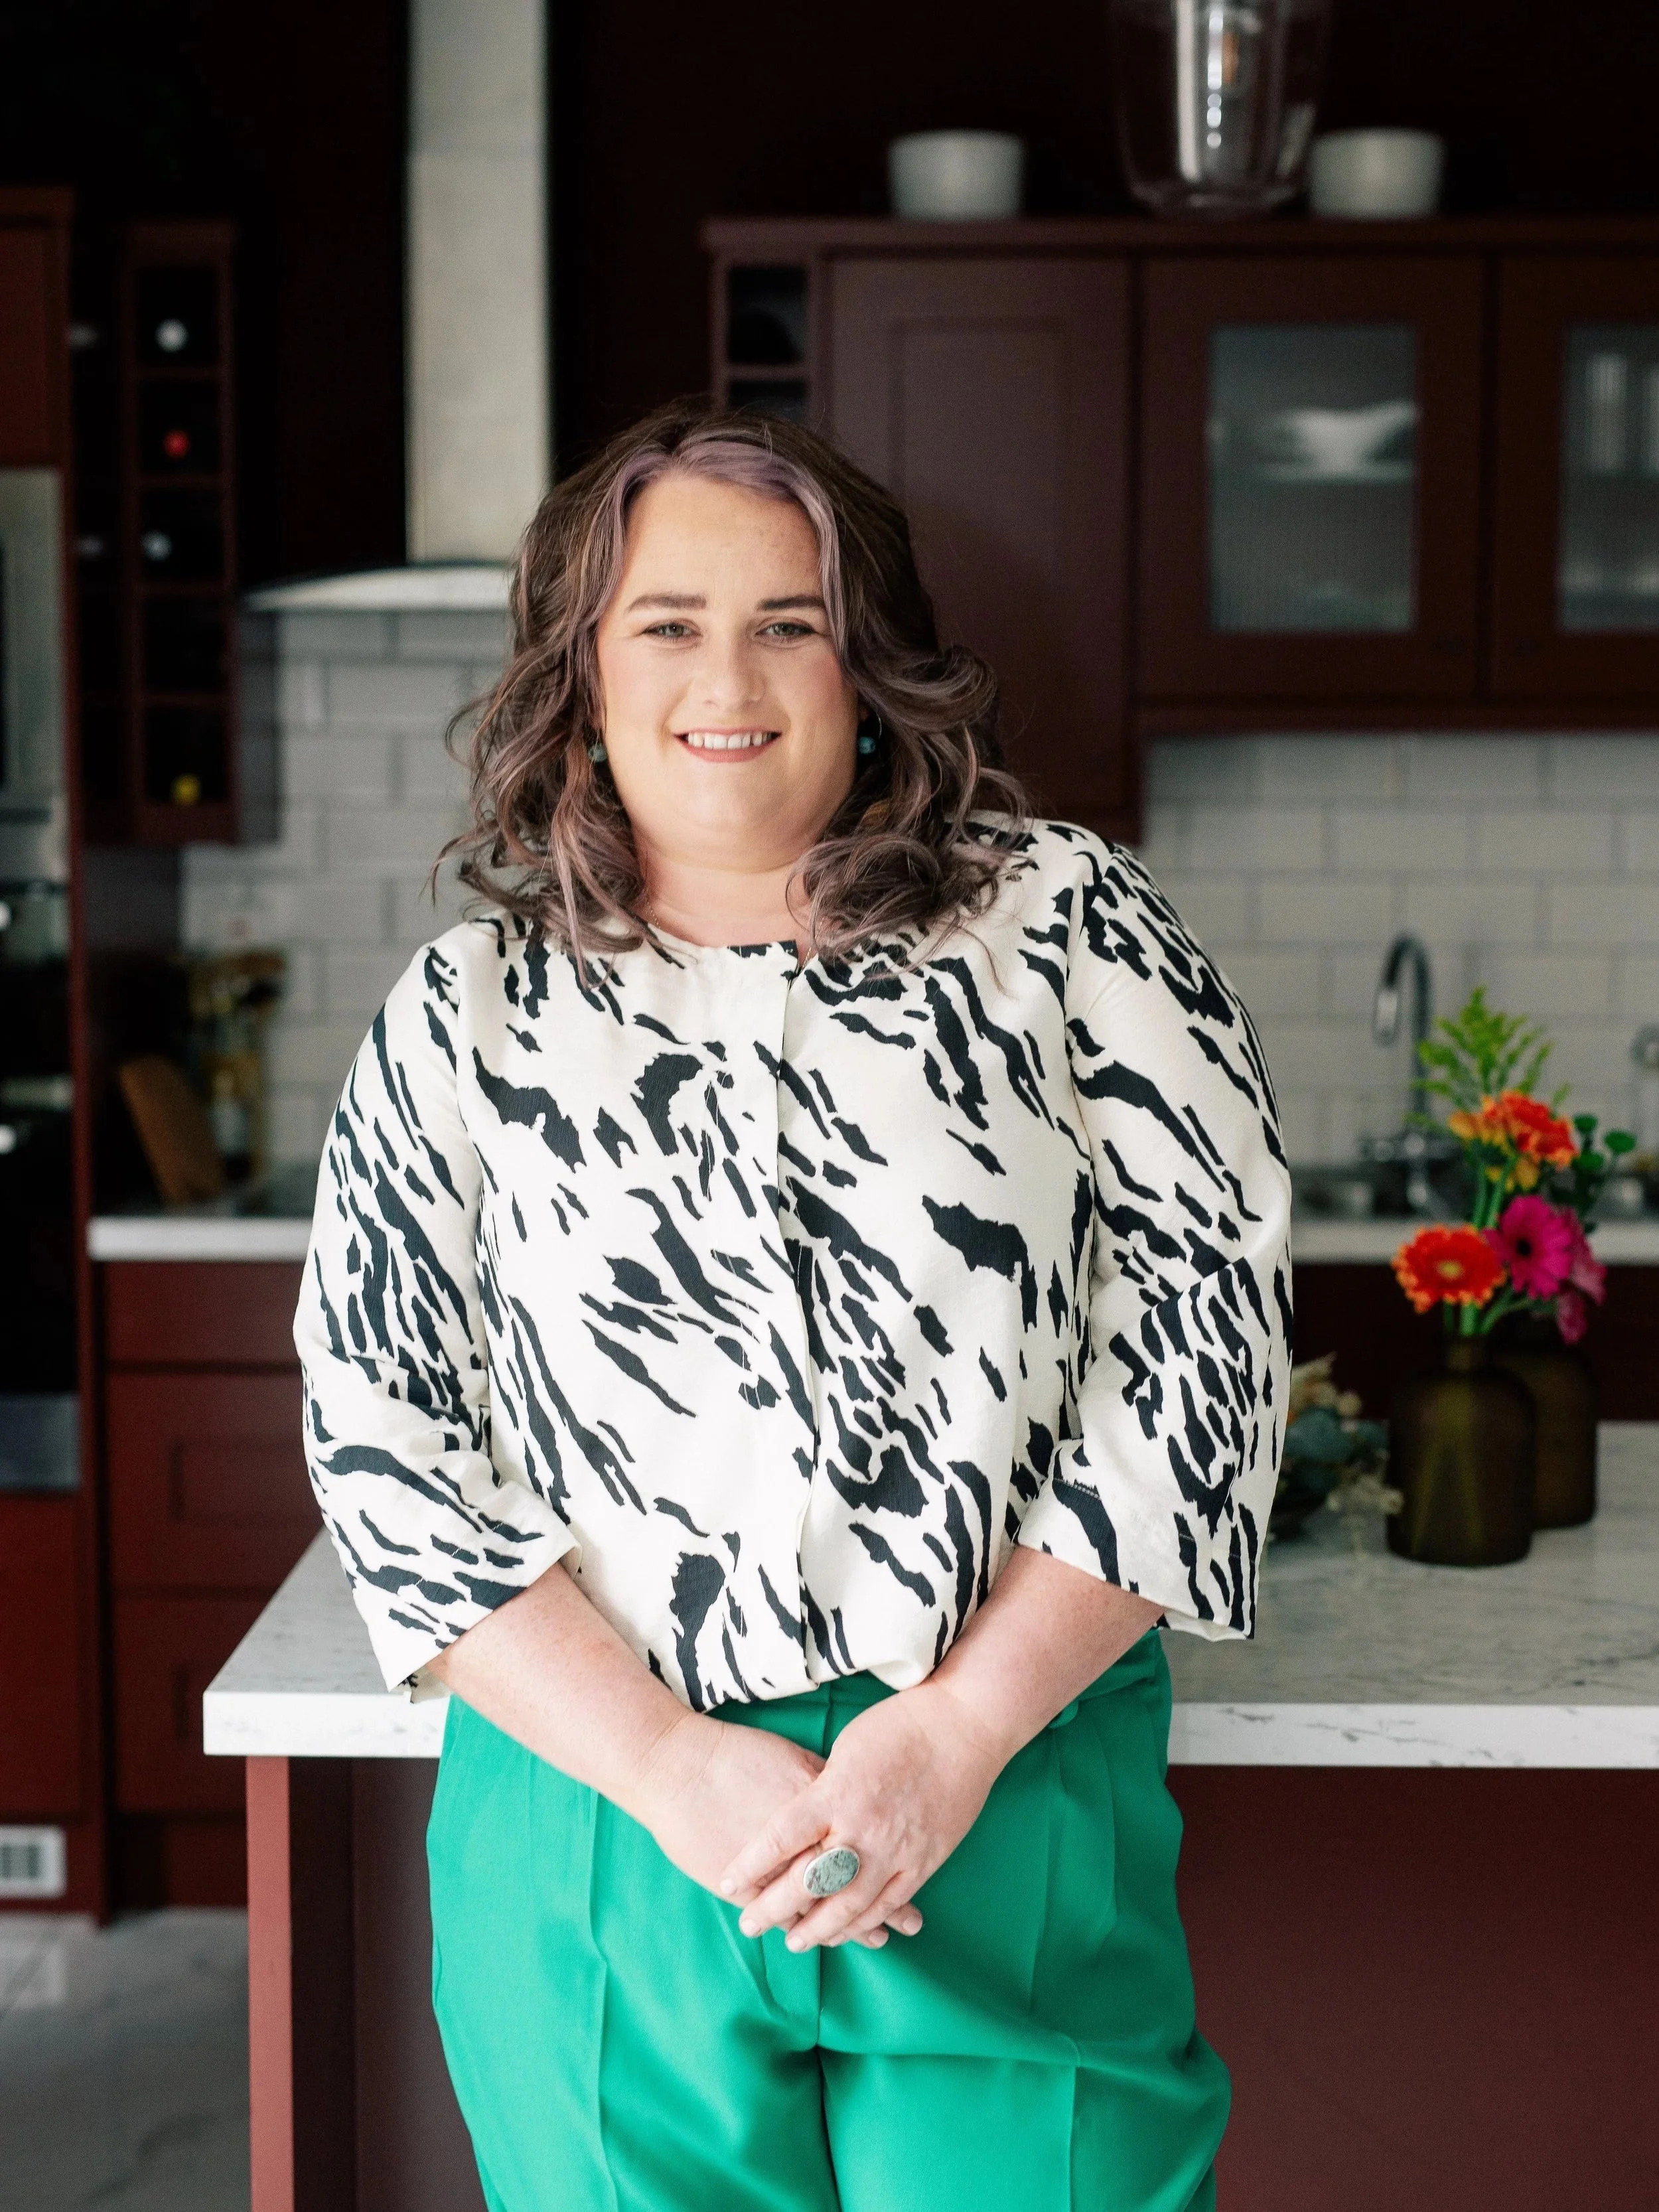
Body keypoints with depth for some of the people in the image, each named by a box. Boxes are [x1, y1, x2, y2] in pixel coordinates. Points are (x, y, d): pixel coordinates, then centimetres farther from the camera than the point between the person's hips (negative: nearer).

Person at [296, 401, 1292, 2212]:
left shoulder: (1063, 921, 1)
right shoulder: (466, 1013, 4)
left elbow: (1206, 1318, -4)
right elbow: (382, 1438, 0)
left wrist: (958, 1729, -11)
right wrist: (670, 1770, -11)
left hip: (1019, 1818, 0)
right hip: (600, 1829, 1)